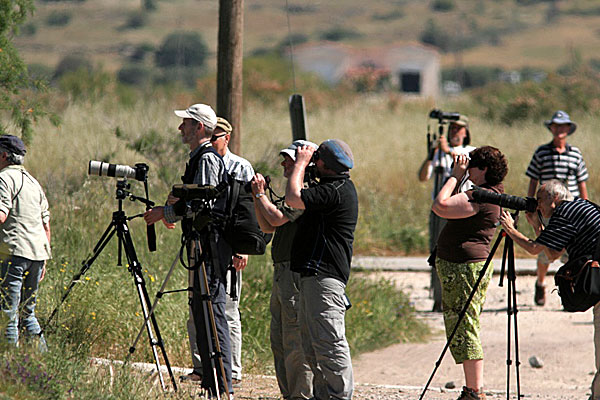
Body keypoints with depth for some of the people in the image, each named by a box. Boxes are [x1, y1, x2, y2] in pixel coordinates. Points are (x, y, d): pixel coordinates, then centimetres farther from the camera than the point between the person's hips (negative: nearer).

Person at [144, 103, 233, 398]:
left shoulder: (208, 159, -12)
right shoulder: (199, 157, 20)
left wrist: (165, 212, -14)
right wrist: (171, 210, 16)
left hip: (210, 244, -11)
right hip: (202, 244, 11)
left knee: (210, 311, -11)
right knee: (201, 311, 11)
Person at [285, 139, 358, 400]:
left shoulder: (336, 191, -15)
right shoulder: (341, 187, 19)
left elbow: (293, 199, -18)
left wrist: (300, 163, -5)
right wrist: (301, 165, 22)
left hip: (324, 276, -11)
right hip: (314, 273, 11)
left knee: (328, 341, -12)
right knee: (311, 342, 14)